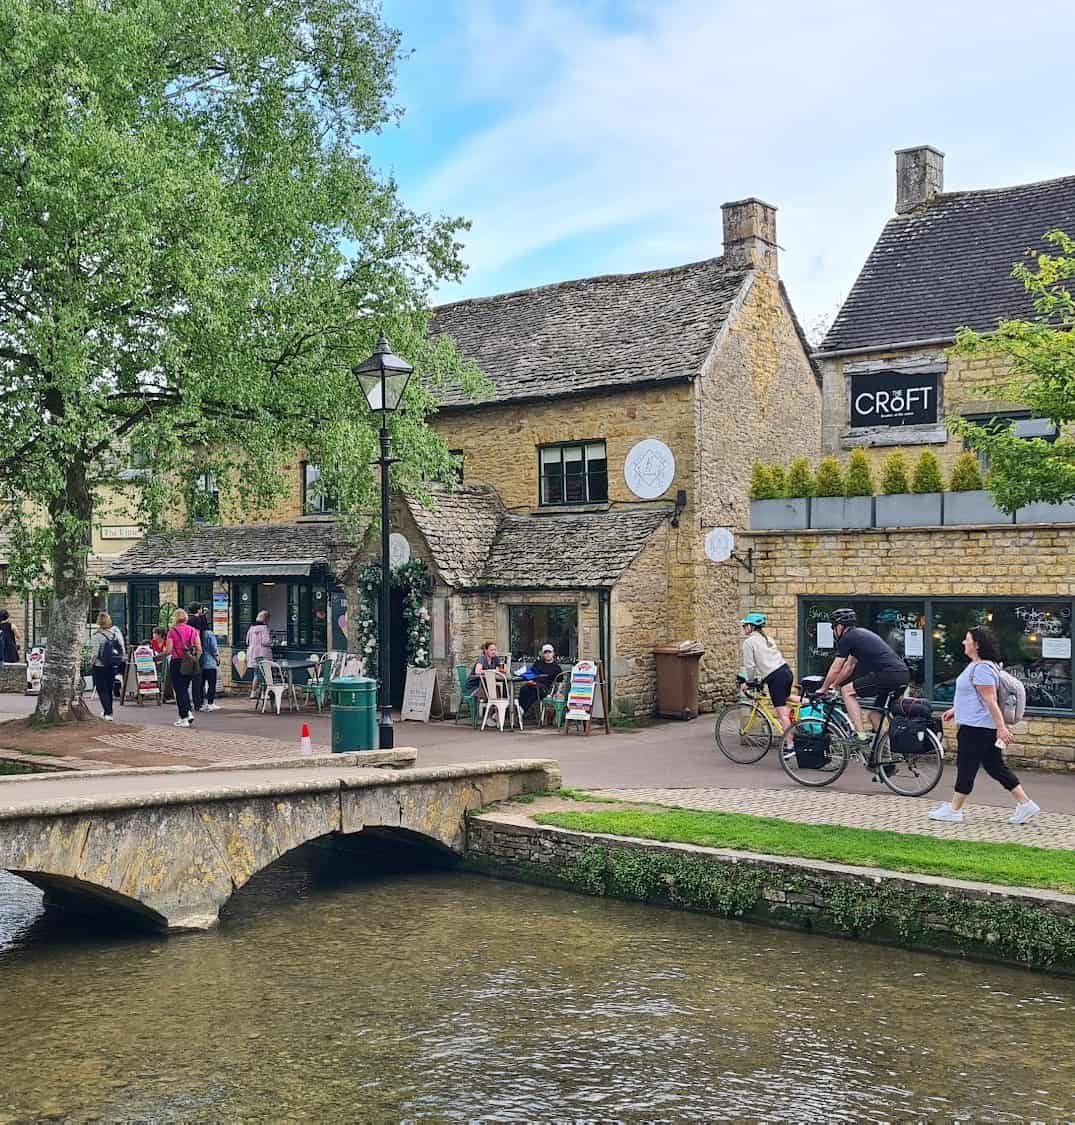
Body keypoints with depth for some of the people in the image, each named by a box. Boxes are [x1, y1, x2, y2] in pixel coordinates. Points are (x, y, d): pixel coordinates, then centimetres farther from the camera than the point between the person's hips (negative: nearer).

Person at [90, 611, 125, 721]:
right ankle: (107, 711, 31)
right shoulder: (116, 632, -3)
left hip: (100, 667, -5)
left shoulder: (97, 636, -15)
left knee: (102, 690, 3)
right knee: (109, 689, 19)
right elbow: (123, 650, 0)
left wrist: (91, 665, 1)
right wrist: (121, 661, 11)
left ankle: (108, 713, -7)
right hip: (113, 667, 5)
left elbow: (95, 653, -13)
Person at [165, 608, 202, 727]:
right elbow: (199, 649, 2)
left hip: (177, 663, -4)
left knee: (179, 690, 4)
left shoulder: (172, 631, -9)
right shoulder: (193, 630, 3)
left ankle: (184, 718, 3)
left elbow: (168, 651, -10)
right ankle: (188, 712, 8)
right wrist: (195, 660, 16)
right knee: (185, 688, 20)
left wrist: (162, 654, 9)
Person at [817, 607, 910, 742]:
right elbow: (849, 665, 32)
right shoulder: (861, 634, 26)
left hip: (889, 674, -9)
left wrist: (823, 689, 18)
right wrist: (833, 686, 38)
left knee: (847, 691, 0)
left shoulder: (847, 638, -1)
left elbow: (835, 669, 4)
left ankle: (861, 734, -7)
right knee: (875, 716, 17)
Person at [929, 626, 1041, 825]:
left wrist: (1001, 727, -25)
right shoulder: (976, 666, 15)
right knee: (995, 766, 12)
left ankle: (954, 810, 8)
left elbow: (990, 700, -23)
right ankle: (1025, 804, 12)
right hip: (974, 725, 11)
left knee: (966, 767, -1)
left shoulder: (982, 669, -19)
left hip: (976, 728, -11)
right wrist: (955, 710, 31)